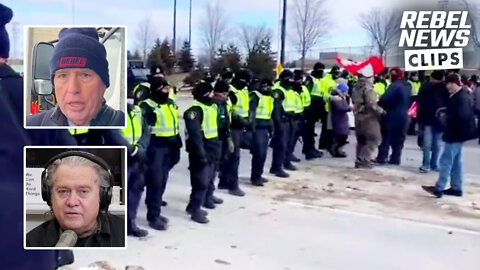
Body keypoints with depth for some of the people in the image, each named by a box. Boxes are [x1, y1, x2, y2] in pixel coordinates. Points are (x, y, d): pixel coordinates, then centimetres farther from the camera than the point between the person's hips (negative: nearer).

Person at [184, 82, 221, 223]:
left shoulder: (213, 106, 13)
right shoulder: (195, 110, -17)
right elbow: (195, 135, -23)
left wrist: (217, 148, 18)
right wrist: (201, 154, -24)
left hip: (211, 150, 9)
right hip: (201, 151, -9)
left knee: (206, 180, 16)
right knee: (201, 181, -6)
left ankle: (193, 205, 30)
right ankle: (195, 210, 6)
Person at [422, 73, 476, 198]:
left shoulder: (461, 97, -20)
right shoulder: (461, 95, 13)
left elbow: (461, 116, -29)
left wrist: (446, 118, -15)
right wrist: (446, 115, 3)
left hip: (455, 133, -11)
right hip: (458, 133, 11)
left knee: (446, 160, -7)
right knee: (456, 161, 14)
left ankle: (439, 188, -3)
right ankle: (456, 188, 20)